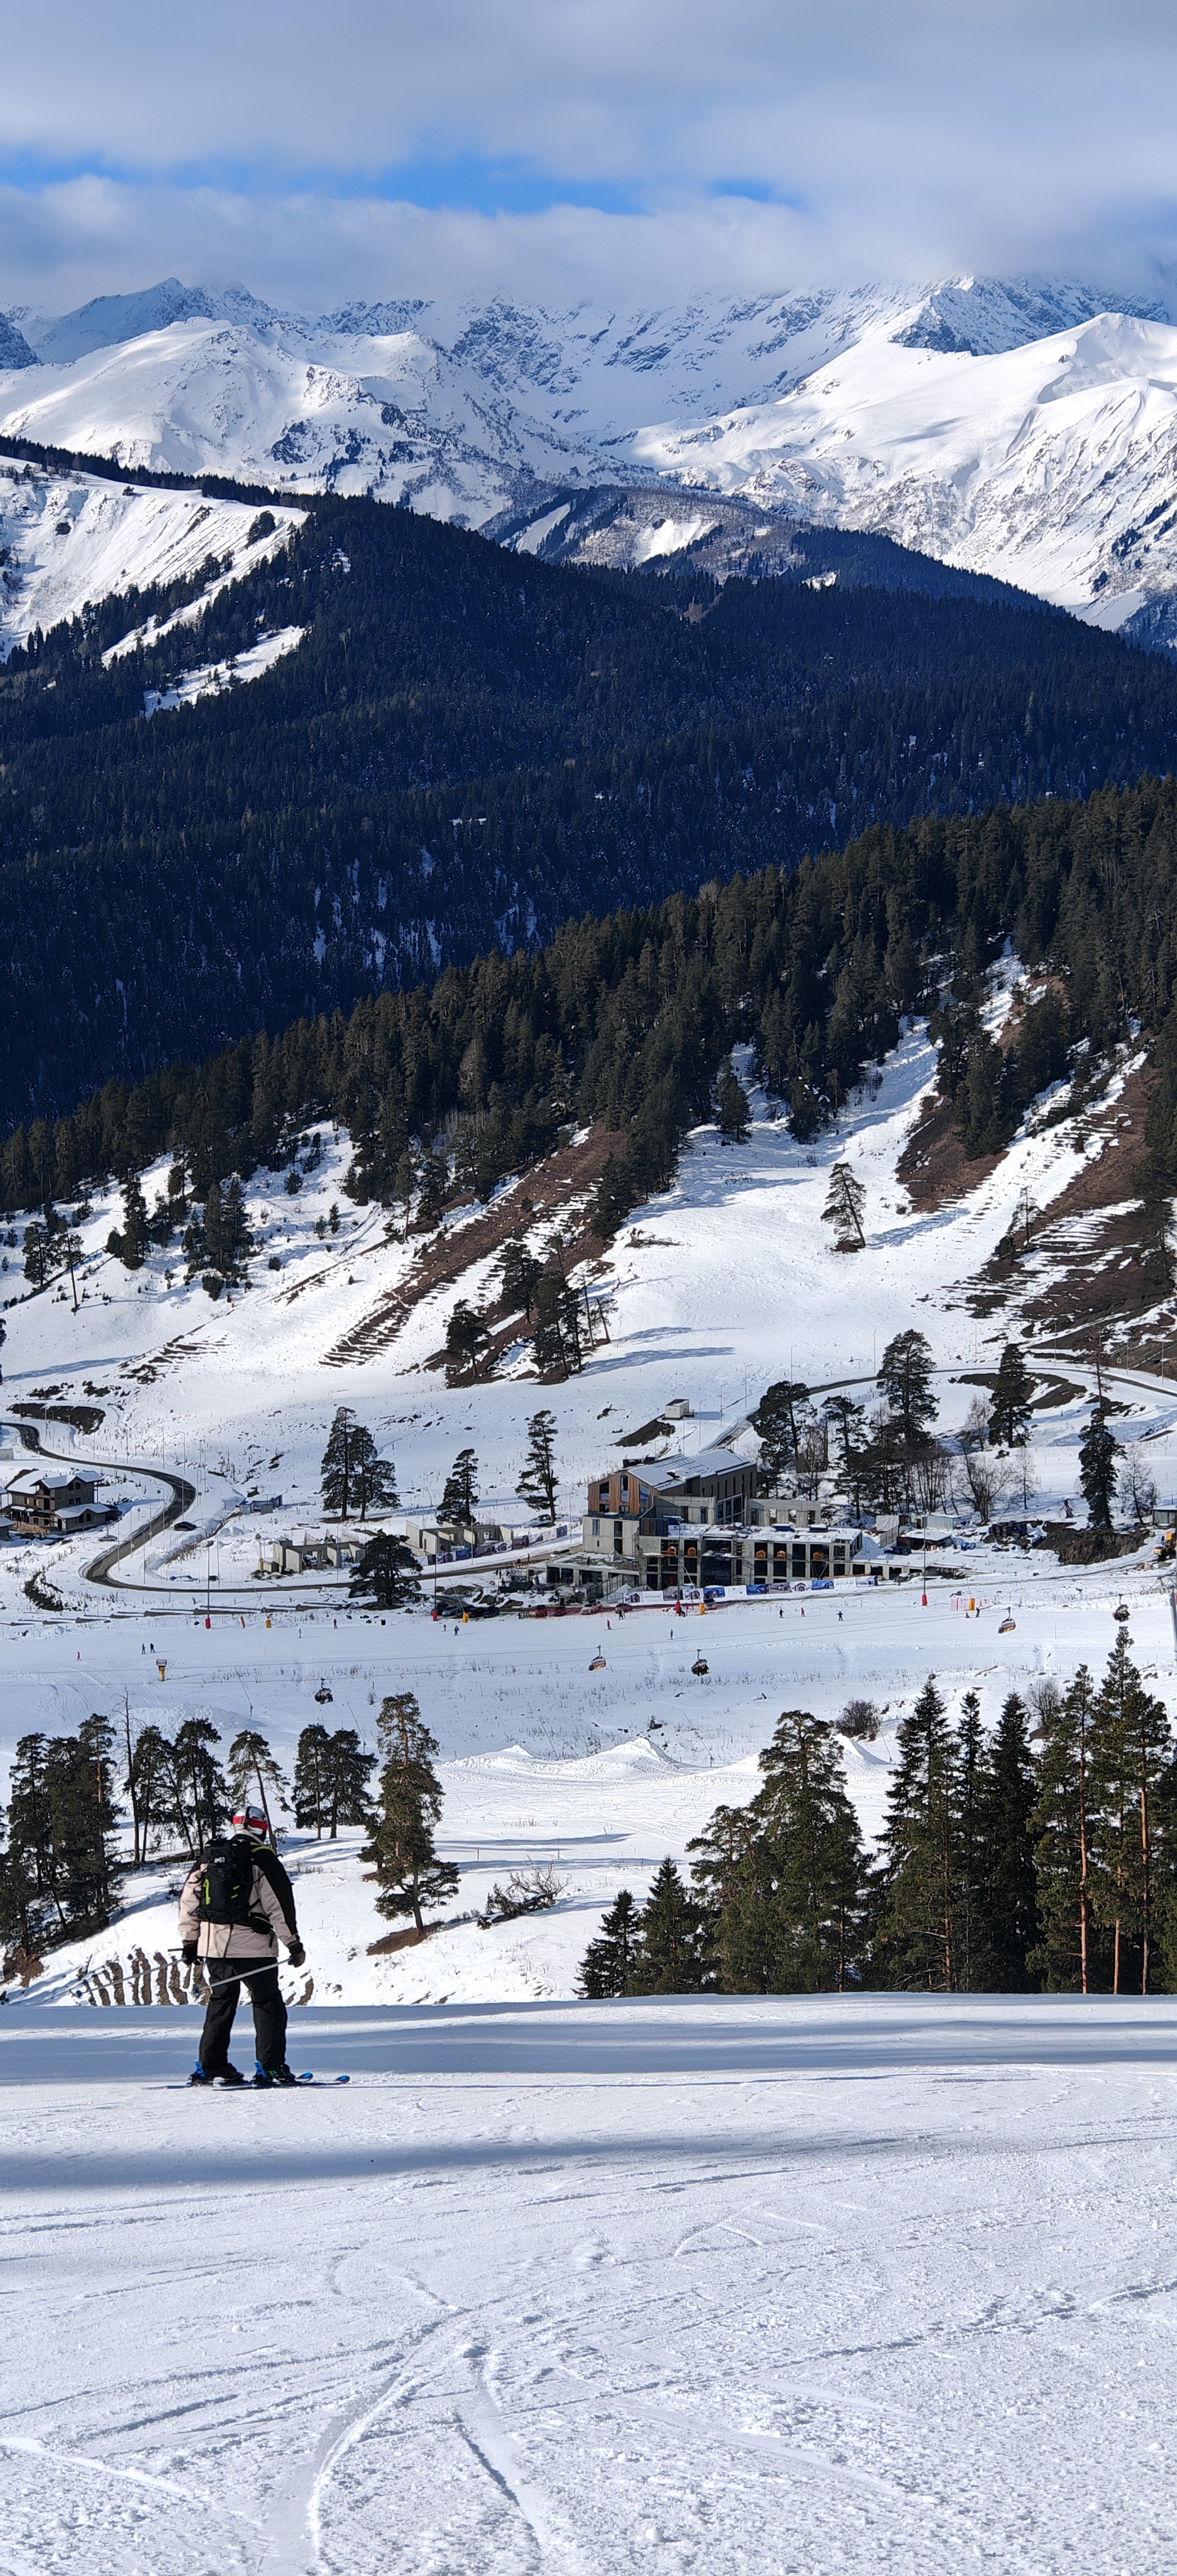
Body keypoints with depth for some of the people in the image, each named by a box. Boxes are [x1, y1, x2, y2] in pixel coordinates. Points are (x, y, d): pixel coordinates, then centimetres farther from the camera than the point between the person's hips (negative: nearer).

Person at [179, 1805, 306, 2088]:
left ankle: (209, 2066, 14)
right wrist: (294, 1944, -3)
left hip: (213, 1945, 5)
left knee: (221, 2002, 18)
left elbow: (188, 1900, 12)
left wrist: (189, 1941, 19)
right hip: (252, 1945, -5)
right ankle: (271, 2067, -5)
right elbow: (279, 1905, -10)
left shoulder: (209, 1857, 10)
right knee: (268, 2004, 3)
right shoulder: (262, 1859, -7)